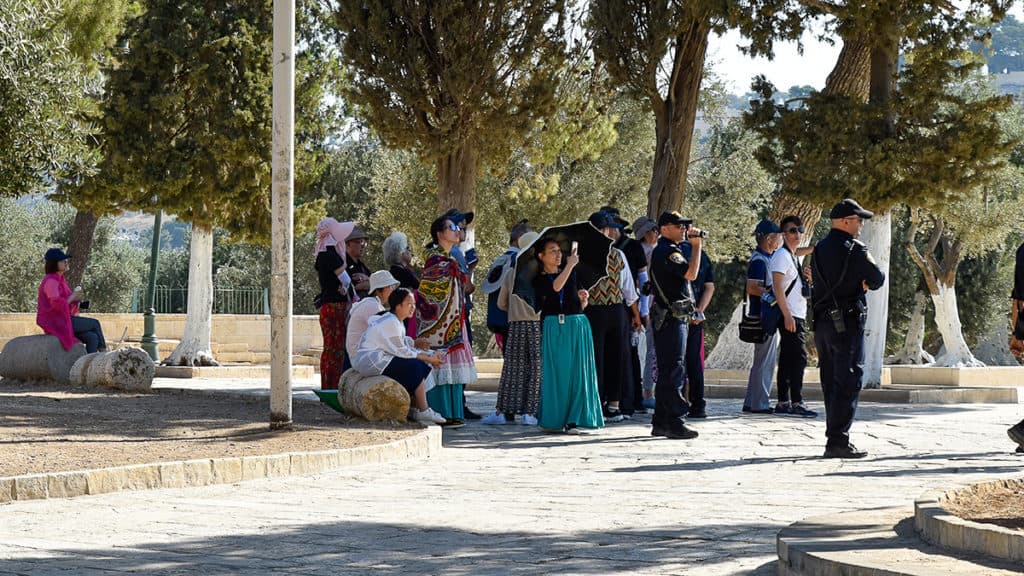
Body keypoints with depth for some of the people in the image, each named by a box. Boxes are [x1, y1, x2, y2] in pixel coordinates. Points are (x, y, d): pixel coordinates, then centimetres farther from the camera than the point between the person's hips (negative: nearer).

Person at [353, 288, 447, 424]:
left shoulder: (396, 321, 15)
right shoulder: (390, 323, -17)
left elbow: (407, 347, 14)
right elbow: (401, 351, -17)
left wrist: (430, 357, 2)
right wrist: (428, 358, -12)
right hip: (369, 360, -10)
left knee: (423, 366, 4)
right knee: (414, 367, -17)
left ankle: (414, 407, 2)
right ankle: (423, 411, -10)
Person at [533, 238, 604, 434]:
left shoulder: (573, 274, 13)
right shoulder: (539, 280, 5)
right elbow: (556, 287, -16)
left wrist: (583, 298, -4)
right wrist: (570, 265, -12)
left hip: (577, 326, 2)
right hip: (553, 328, -2)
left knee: (576, 372, -2)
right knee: (555, 373, -2)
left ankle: (572, 420, -2)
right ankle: (554, 419, 5)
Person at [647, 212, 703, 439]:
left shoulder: (662, 251, 21)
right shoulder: (666, 252, -12)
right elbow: (691, 273, -23)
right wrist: (696, 245, -16)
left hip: (675, 317, 11)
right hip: (672, 318, -11)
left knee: (667, 370, 13)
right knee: (674, 370, -11)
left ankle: (661, 422, 17)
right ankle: (675, 422, -13)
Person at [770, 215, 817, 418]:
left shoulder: (792, 255, 17)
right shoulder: (781, 256, -10)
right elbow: (778, 288, -18)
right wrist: (787, 316, -23)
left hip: (796, 316, 10)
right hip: (790, 317, -10)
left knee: (788, 360, 8)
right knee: (798, 358, -14)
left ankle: (783, 403, 10)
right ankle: (796, 403, -17)